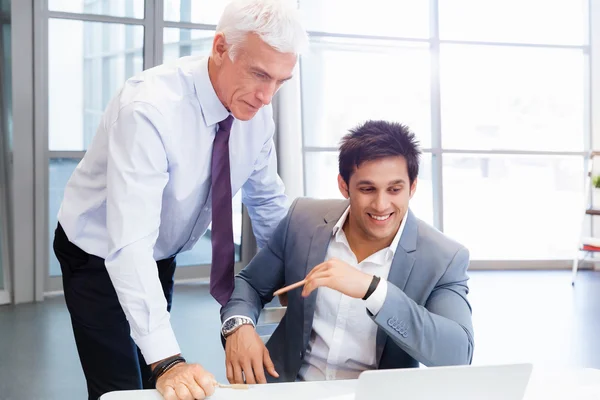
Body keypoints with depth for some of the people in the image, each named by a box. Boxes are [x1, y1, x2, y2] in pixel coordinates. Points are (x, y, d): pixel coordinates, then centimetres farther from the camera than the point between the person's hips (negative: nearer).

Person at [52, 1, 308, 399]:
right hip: (101, 257, -6)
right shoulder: (150, 108, -34)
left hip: (161, 256, 6)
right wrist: (167, 360, -45)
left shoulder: (257, 110, -13)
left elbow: (266, 201, 3)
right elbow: (129, 245, -40)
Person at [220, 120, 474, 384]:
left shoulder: (444, 260, -11)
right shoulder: (303, 220, -3)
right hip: (291, 389, 1)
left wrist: (371, 289, -32)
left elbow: (459, 355, -23)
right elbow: (249, 284, 10)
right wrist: (239, 326, -13)